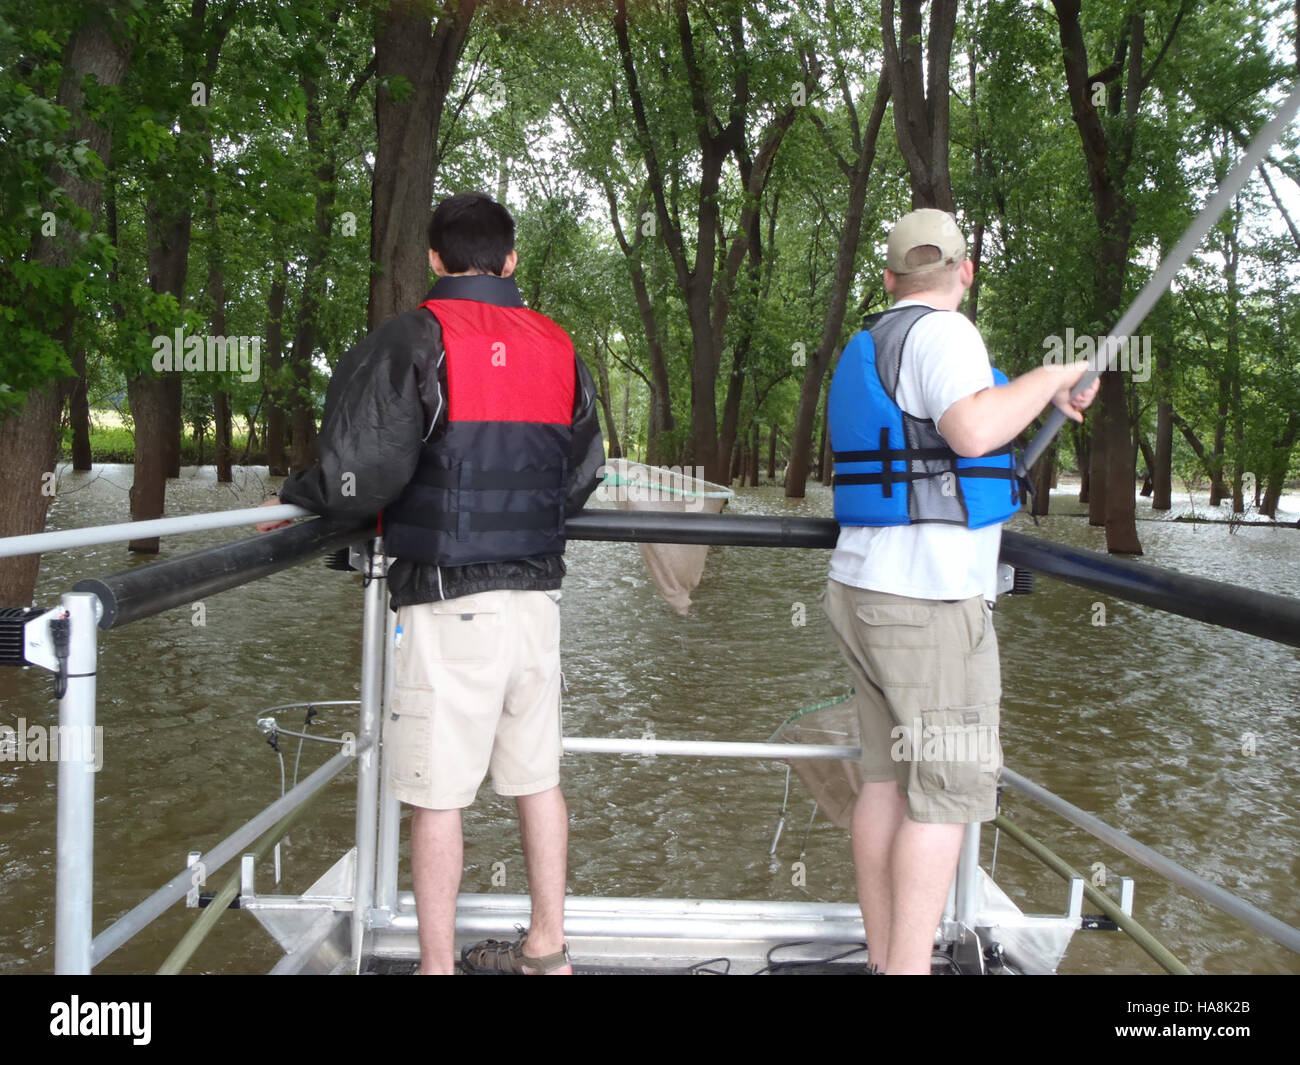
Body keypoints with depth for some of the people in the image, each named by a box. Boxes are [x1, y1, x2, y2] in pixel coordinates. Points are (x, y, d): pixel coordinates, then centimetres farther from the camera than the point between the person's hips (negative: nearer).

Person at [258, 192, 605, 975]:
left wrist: (295, 498, 4)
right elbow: (583, 476, 17)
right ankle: (547, 948, 27)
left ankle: (438, 963, 12)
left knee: (439, 793, 3)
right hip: (538, 592, 6)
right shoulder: (557, 347, 11)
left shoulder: (414, 340, -7)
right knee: (537, 775, 15)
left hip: (450, 601, -6)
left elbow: (366, 471, -14)